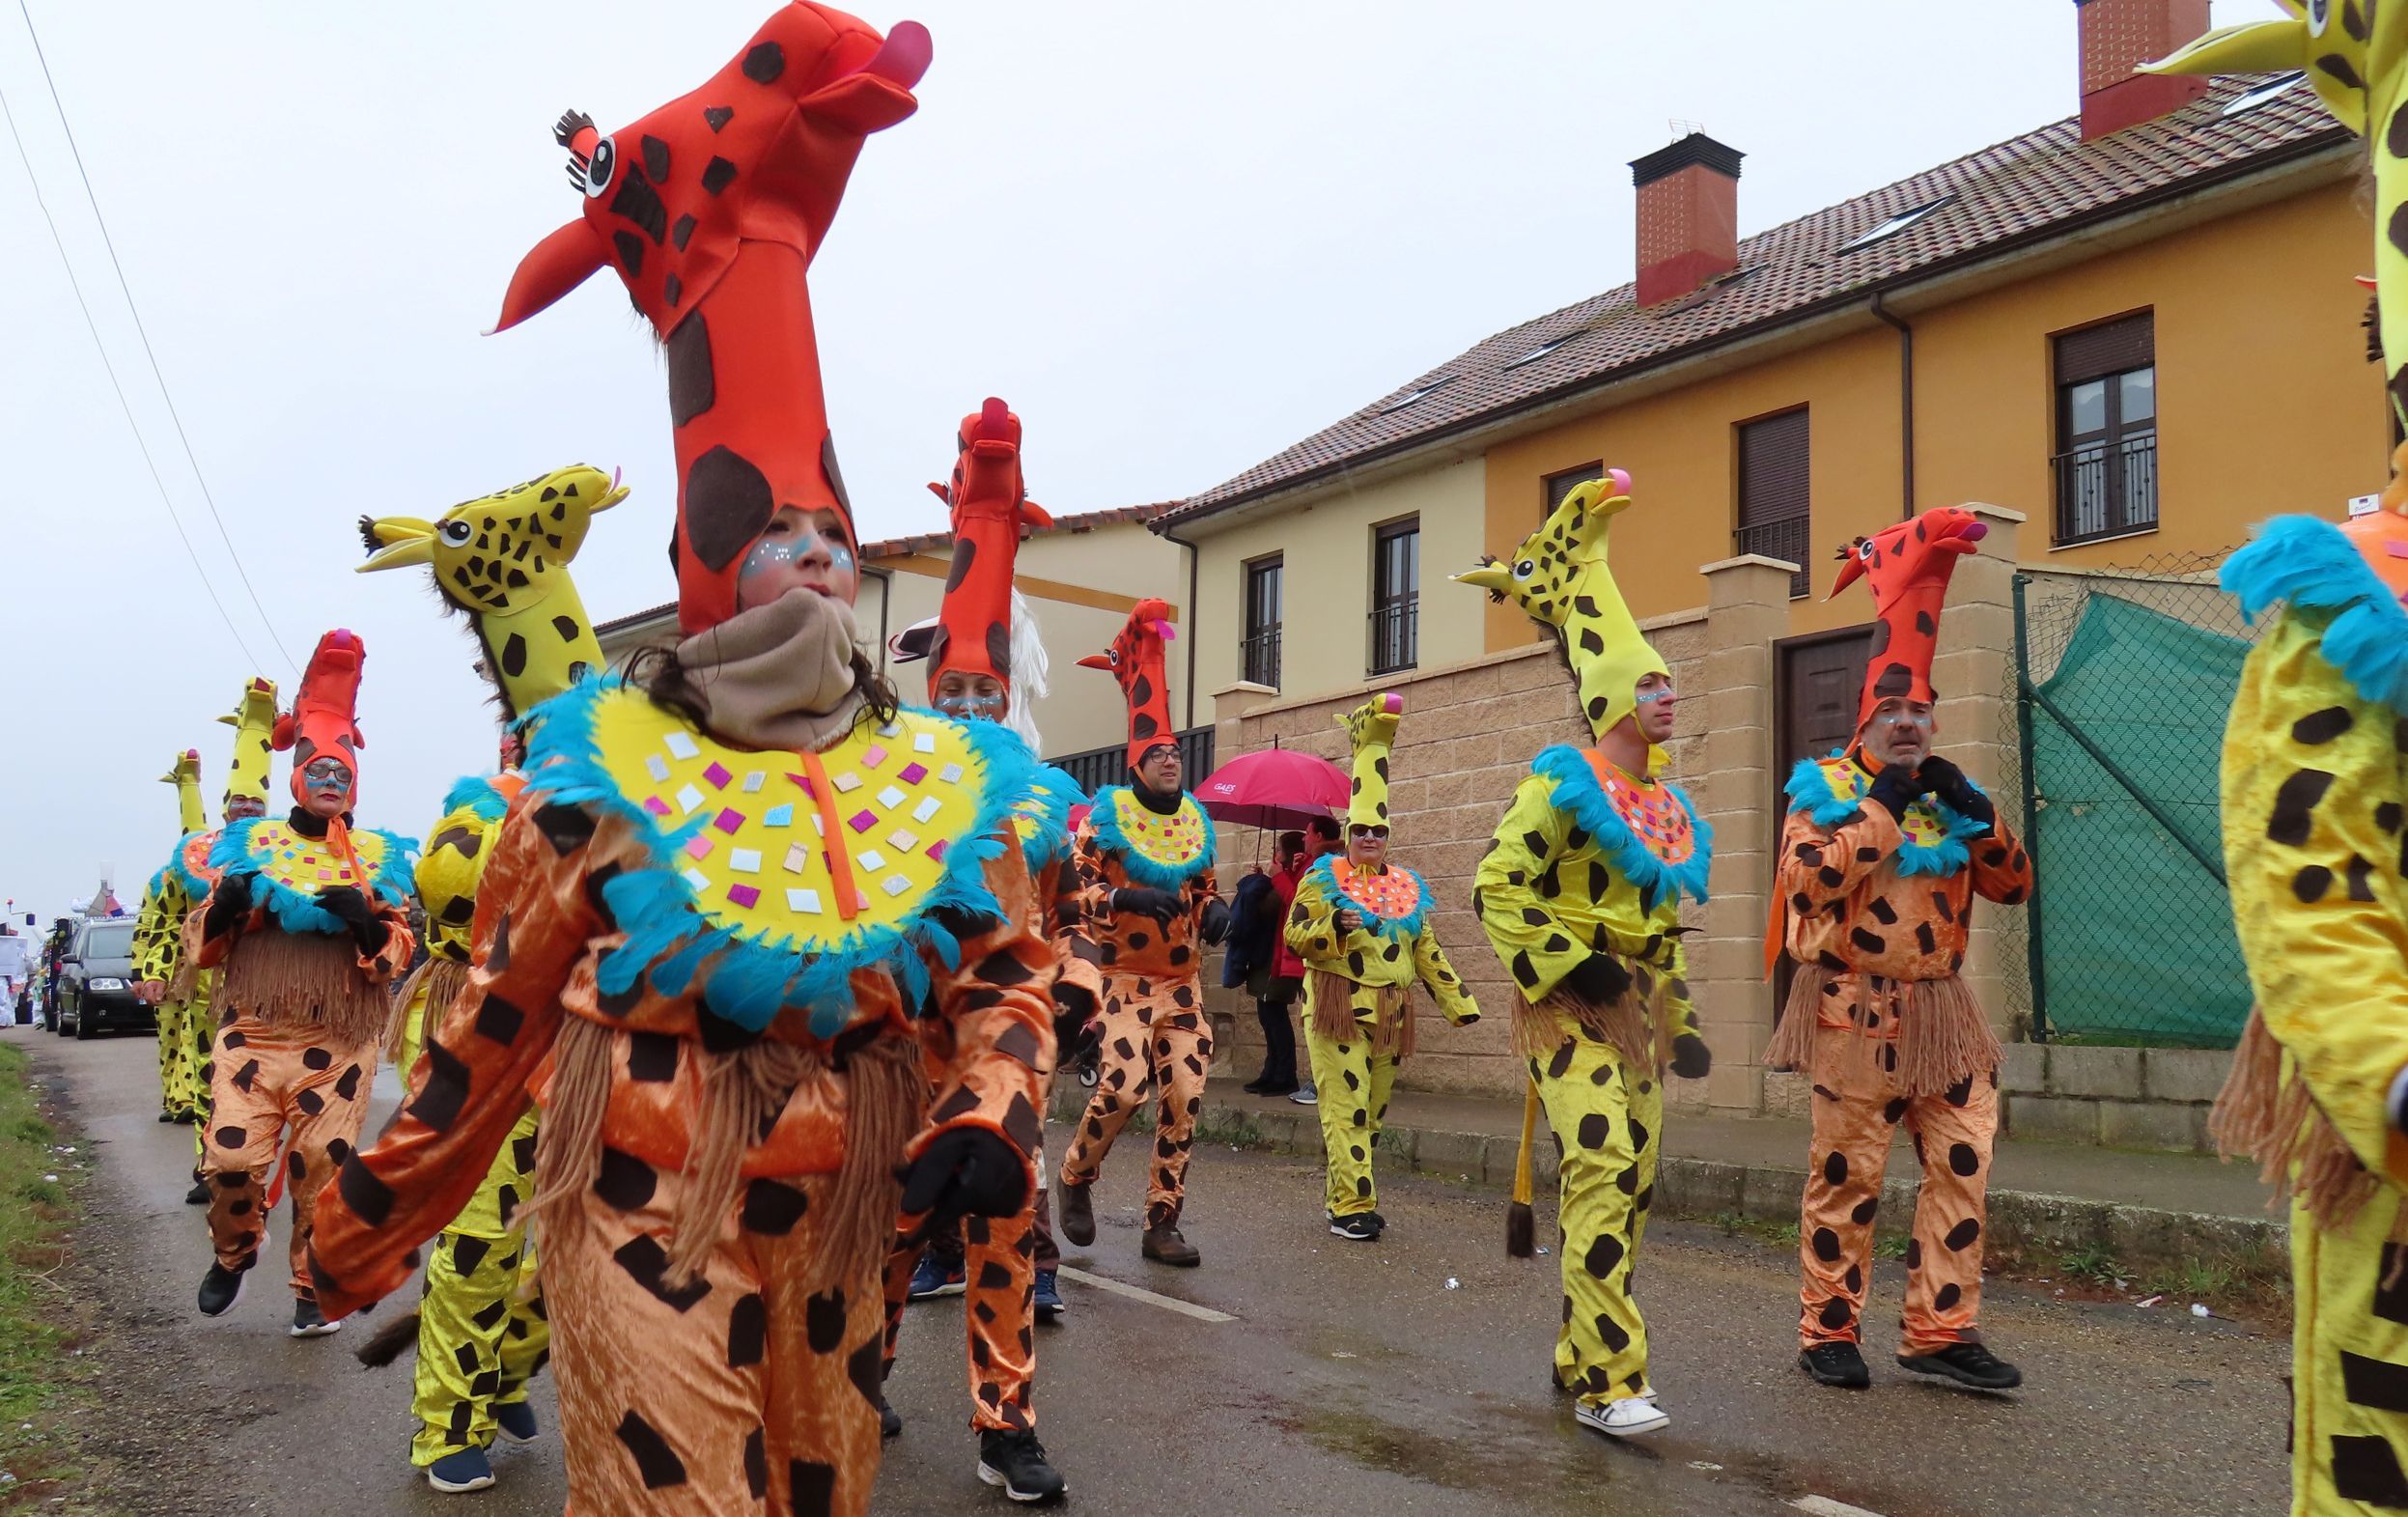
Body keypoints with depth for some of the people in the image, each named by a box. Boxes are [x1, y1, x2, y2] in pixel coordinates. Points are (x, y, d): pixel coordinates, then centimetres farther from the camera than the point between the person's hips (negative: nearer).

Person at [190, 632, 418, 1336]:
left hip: (340, 1043, -1)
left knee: (321, 1172, 2)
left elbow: (399, 950, 3)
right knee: (231, 1159, -8)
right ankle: (234, 1254, 23)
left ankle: (316, 1290, 20)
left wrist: (367, 924, -18)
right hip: (251, 1032, 1)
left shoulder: (380, 853, 9)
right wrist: (224, 905, -9)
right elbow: (203, 945, 13)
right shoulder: (249, 842, 12)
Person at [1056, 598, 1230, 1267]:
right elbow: (1072, 886, -7)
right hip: (1124, 979, -5)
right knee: (1122, 1086, -18)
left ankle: (1163, 1224, 11)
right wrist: (1125, 898, -24)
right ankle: (1076, 1175, 13)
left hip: (1183, 983, 5)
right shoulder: (1106, 815, -3)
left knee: (1184, 1098, -1)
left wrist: (1215, 909, 1)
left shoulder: (1196, 822, 13)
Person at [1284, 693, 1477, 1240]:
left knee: (1373, 1108, 9)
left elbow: (1427, 951, 17)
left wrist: (1457, 1003, 13)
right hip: (1337, 1007, -5)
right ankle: (1349, 1207, -9)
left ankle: (1341, 1195, 20)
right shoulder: (1323, 878, -1)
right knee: (1346, 1105, -10)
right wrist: (1334, 926, -25)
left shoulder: (1407, 886, 13)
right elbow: (1295, 934, -6)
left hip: (1389, 1010, 6)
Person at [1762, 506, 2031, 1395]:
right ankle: (1828, 1332, 12)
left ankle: (1941, 1330, 14)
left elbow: (2014, 885, 10)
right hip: (1855, 1012, -5)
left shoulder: (1951, 796, 14)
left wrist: (1977, 813, -6)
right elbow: (1811, 878, -17)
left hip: (1942, 1012, 6)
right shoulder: (1826, 787, -1)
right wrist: (1883, 806, -16)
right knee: (1847, 1178, 0)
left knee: (1962, 1169, 4)